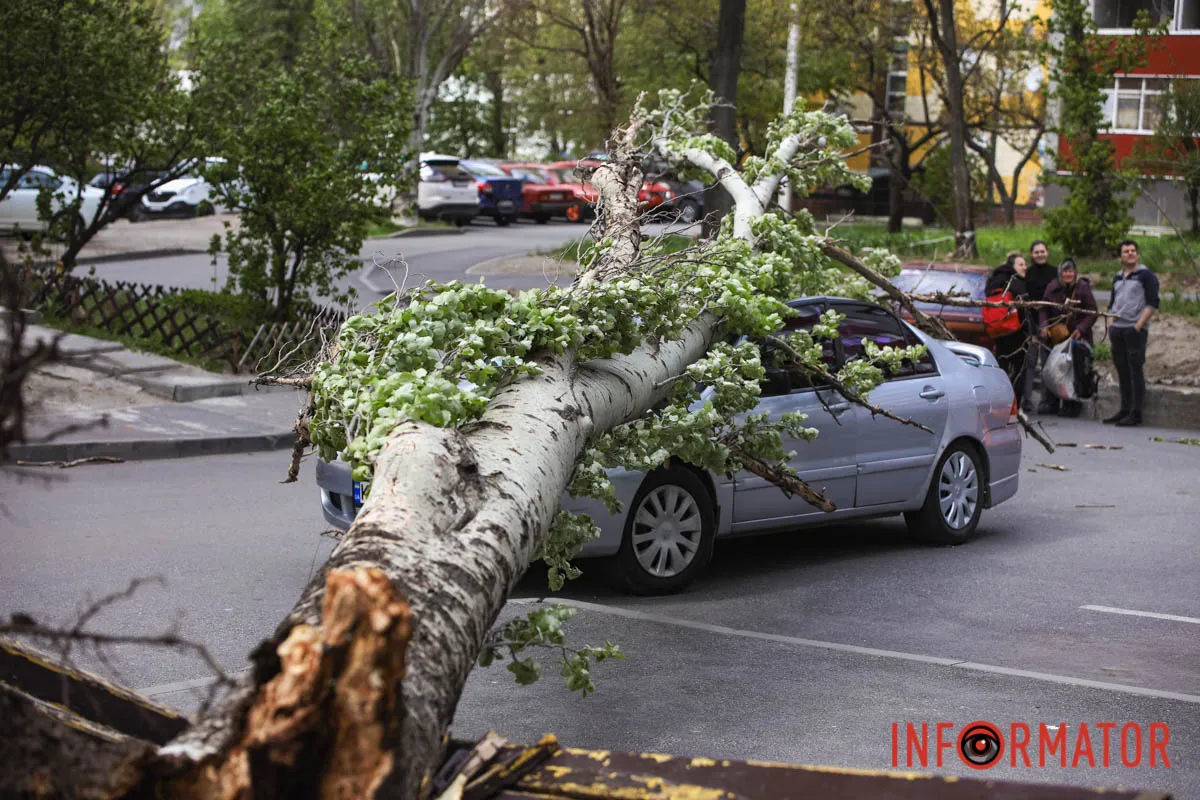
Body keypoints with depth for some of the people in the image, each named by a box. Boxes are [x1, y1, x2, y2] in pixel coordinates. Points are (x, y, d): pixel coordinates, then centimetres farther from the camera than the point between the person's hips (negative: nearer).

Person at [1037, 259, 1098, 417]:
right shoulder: (1053, 288, 6)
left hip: (1077, 337, -3)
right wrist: (1044, 326, -4)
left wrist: (1081, 329, -16)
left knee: (1075, 371, -5)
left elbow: (1092, 313, -3)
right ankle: (1049, 403, 10)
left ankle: (1071, 405, 2)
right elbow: (1043, 309, 13)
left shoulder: (1083, 288, -3)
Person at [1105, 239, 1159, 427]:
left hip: (1135, 330, -7)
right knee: (1122, 371, 10)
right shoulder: (1118, 278, 19)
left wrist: (1138, 326, -15)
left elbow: (1152, 303, -9)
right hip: (1117, 330, 7)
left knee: (1136, 371, -7)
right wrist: (1111, 323, 13)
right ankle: (1124, 410, 16)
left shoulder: (1146, 275, -3)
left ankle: (1136, 413, -7)